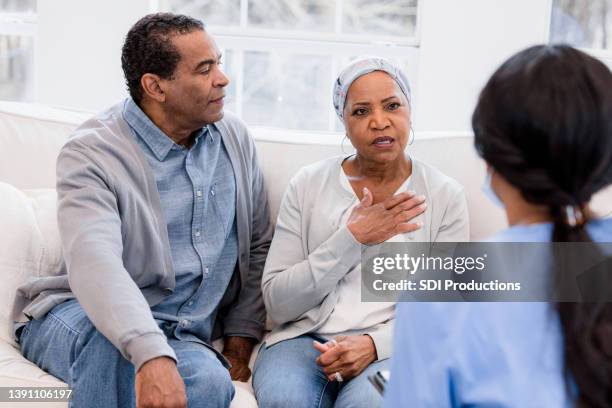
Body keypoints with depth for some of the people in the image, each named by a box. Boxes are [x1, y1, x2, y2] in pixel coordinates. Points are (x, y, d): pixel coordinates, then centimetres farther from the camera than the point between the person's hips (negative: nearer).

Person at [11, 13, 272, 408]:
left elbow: (259, 246, 15)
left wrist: (242, 334, 5)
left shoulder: (234, 138, 5)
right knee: (115, 342, -40)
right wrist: (151, 355, -46)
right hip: (79, 320, -3)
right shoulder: (92, 153, -14)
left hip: (178, 336, 4)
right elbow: (95, 265, -32)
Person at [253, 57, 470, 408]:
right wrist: (351, 239, -12)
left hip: (392, 346, -1)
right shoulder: (308, 185, 3)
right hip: (306, 337, 1)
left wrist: (374, 343, -18)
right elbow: (277, 304, -2)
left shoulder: (445, 195, 2)